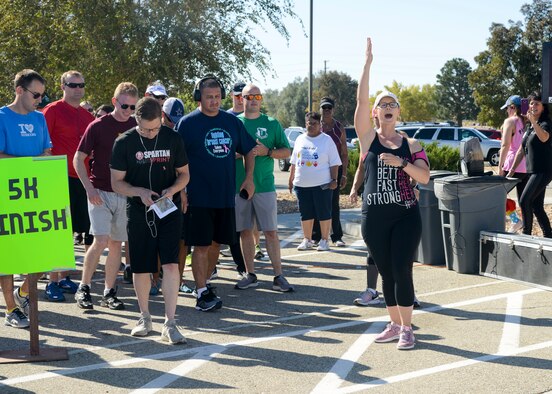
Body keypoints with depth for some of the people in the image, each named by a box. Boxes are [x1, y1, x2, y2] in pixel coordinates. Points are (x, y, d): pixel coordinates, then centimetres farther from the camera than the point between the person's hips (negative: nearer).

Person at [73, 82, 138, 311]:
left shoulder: (136, 127, 5)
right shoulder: (98, 126, -5)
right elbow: (78, 159, -3)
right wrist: (89, 188, -12)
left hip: (126, 195, 4)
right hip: (100, 192, -3)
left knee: (116, 243, 6)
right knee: (101, 240, -13)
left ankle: (109, 293, 15)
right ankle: (83, 288, 1)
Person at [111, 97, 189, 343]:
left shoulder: (172, 139, 0)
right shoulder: (124, 143, -4)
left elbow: (184, 174, 8)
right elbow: (116, 182, -1)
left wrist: (172, 190, -12)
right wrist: (140, 192, -19)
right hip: (139, 212, 0)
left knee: (171, 264, -11)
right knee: (141, 268, 8)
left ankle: (169, 324, -7)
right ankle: (144, 317, 28)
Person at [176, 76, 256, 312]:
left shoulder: (232, 122, 8)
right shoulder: (188, 123, -3)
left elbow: (248, 151, 18)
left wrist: (249, 178, 5)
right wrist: (180, 190, -9)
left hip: (226, 196, 5)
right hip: (199, 197, -4)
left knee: (216, 243, 12)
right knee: (201, 245, -5)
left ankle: (204, 282, 28)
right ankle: (202, 294, -1)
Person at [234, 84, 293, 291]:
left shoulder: (272, 124, 5)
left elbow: (286, 151, 6)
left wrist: (267, 151, -11)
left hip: (265, 186, -1)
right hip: (239, 185, 1)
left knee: (271, 232, -2)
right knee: (245, 231, 7)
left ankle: (278, 277, 2)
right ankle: (250, 275, 17)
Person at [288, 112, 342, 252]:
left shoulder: (327, 140, -1)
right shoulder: (300, 139, 12)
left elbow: (334, 163, -3)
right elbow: (294, 161, 18)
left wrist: (334, 180, -10)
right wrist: (291, 179, 15)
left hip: (322, 184, -4)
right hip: (302, 184, 4)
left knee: (324, 213, 0)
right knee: (305, 213, 9)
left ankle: (324, 240, 10)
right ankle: (307, 240, 19)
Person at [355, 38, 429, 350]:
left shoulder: (411, 145, 5)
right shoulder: (368, 137, 3)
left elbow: (424, 177, -5)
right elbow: (361, 99, -6)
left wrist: (401, 162, -20)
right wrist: (368, 62, -9)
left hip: (406, 216, -1)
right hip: (374, 217, 1)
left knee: (402, 270, -5)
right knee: (386, 273, 8)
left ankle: (407, 328, 4)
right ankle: (394, 324, 21)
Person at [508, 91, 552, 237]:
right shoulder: (529, 127, 15)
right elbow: (521, 150, 19)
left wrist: (534, 122, -49)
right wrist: (512, 170, 17)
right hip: (533, 171, 8)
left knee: (524, 201, -14)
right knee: (536, 206, 8)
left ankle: (526, 234, -4)